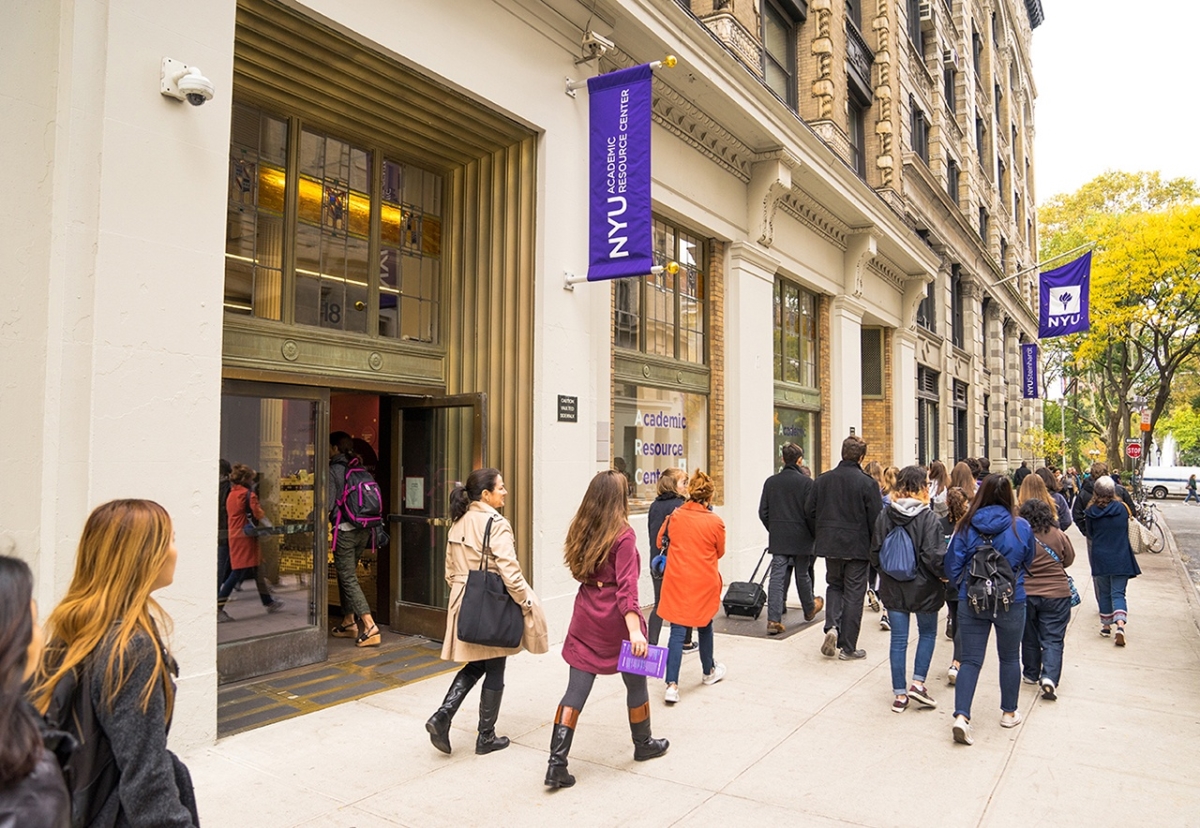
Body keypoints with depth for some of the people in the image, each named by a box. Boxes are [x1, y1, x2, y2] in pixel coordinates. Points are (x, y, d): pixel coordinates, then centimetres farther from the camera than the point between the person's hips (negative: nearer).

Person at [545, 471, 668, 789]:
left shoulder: (581, 530, 3)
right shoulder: (623, 534, -15)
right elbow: (626, 586, -22)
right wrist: (635, 630, -26)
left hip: (586, 617, 5)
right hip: (616, 620, -5)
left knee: (576, 690, 5)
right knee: (635, 682, 18)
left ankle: (557, 764, 0)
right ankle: (643, 744, 37)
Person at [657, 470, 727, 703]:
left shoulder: (675, 516, -6)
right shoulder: (715, 521, -11)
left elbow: (660, 542, 9)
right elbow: (720, 553, 3)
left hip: (677, 581, 1)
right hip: (704, 582, -1)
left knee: (677, 631, 1)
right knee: (704, 627, 20)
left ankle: (672, 684, -7)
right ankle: (709, 671, 40)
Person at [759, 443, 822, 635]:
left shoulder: (770, 482, 0)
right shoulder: (806, 482, -11)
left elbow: (763, 512, 2)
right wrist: (813, 534, 4)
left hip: (778, 539, 2)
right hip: (800, 538, -2)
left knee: (777, 578, 1)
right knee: (802, 576, 16)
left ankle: (774, 620, -6)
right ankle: (810, 609, 39)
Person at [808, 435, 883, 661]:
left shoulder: (822, 480, -1)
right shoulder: (867, 483, -13)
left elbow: (810, 511, 4)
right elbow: (876, 520, -12)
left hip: (829, 545, 3)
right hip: (857, 547, -3)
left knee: (834, 585, 22)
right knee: (853, 594, 7)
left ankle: (832, 627, -1)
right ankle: (848, 647, 12)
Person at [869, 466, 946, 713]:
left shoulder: (885, 515, -3)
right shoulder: (927, 517, -16)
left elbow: (875, 551, 2)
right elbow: (933, 555, -20)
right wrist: (944, 575, -2)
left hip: (893, 588, 3)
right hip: (923, 587, -3)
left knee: (898, 639, 10)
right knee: (927, 633, 20)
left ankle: (900, 694, 15)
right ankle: (918, 683, 12)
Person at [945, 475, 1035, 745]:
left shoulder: (966, 527, -9)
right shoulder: (1021, 527, -8)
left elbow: (952, 568, -2)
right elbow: (1028, 563, 8)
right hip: (1011, 602, 0)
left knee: (970, 660, 5)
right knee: (1010, 658, 19)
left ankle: (961, 715, -8)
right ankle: (1009, 712, 33)